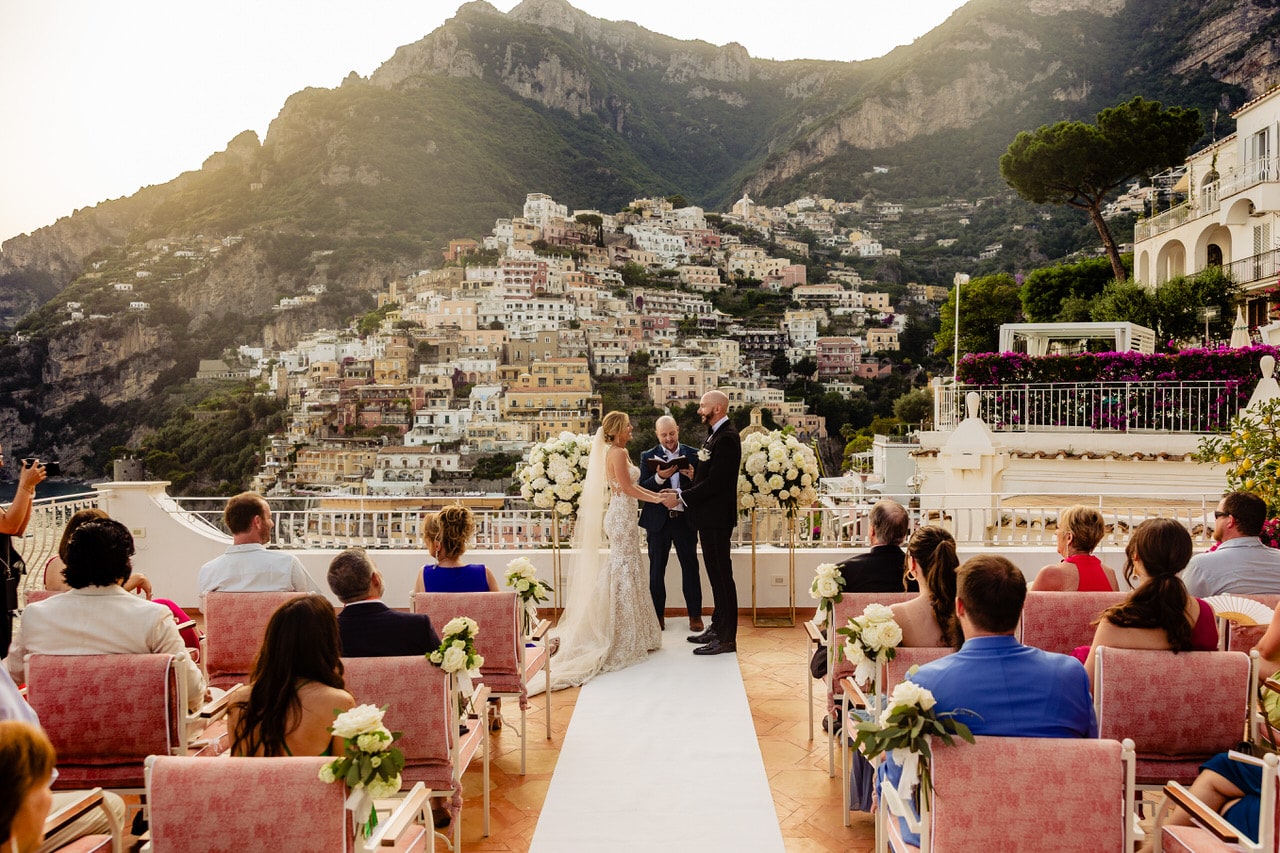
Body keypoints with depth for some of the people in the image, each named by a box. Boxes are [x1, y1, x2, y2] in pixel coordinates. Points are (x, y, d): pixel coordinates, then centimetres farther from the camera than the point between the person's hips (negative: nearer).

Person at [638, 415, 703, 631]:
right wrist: (658, 477, -24)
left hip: (685, 519, 0)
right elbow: (642, 489, -7)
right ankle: (657, 614, 19)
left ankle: (695, 614, 16)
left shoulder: (692, 455, 3)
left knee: (690, 566, 5)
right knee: (656, 569, 8)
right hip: (658, 521, 0)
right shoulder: (648, 457, 3)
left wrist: (692, 477, -20)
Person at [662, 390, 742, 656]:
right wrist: (680, 492, 4)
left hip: (717, 517, -10)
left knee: (722, 575, -3)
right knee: (716, 574, 16)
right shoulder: (714, 435, 14)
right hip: (708, 517, 10)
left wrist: (681, 498, -16)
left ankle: (727, 638, 4)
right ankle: (718, 628, 26)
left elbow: (714, 482, -22)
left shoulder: (727, 438, -17)